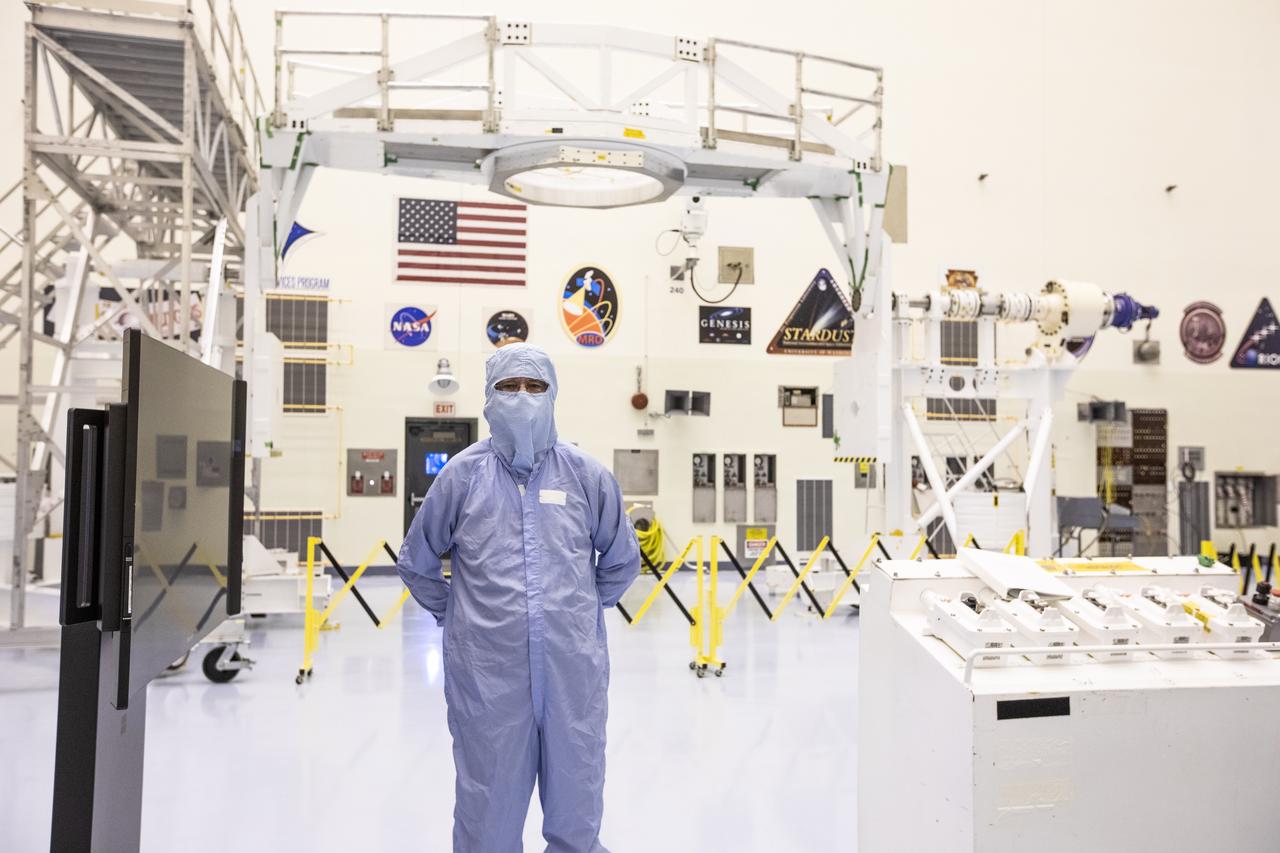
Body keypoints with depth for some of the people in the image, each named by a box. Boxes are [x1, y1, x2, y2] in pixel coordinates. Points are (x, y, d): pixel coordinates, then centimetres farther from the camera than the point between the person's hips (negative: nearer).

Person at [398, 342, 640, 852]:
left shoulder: (586, 475, 1)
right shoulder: (463, 474, 0)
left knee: (578, 811, 14)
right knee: (489, 810, 11)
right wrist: (456, 616, 10)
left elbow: (621, 560, 13)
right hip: (486, 672, -1)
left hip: (573, 668, 1)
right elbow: (417, 561, 11)